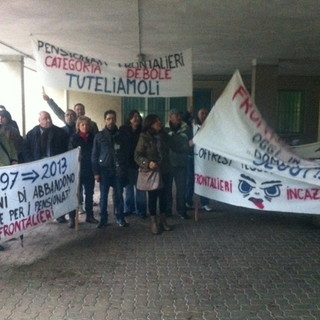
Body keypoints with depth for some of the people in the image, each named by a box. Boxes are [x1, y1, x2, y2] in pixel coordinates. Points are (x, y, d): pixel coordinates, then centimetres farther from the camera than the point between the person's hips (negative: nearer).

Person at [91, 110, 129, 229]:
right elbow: (95, 155, 1)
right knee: (103, 196, 4)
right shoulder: (99, 135, 2)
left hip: (118, 170, 1)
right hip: (104, 170, -1)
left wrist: (125, 169, -4)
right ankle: (103, 219, 14)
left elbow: (126, 152, 5)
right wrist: (96, 172, -5)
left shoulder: (121, 135, 6)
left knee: (119, 195, 7)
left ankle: (120, 218, 17)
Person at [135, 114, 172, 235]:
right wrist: (148, 163, -26)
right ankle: (154, 222, 18)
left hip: (164, 171, 5)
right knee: (152, 197, 5)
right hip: (151, 172, -5)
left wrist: (168, 165, 10)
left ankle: (163, 220, 26)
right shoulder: (144, 137, -11)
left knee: (163, 196, 12)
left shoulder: (163, 135, 5)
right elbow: (137, 156, -12)